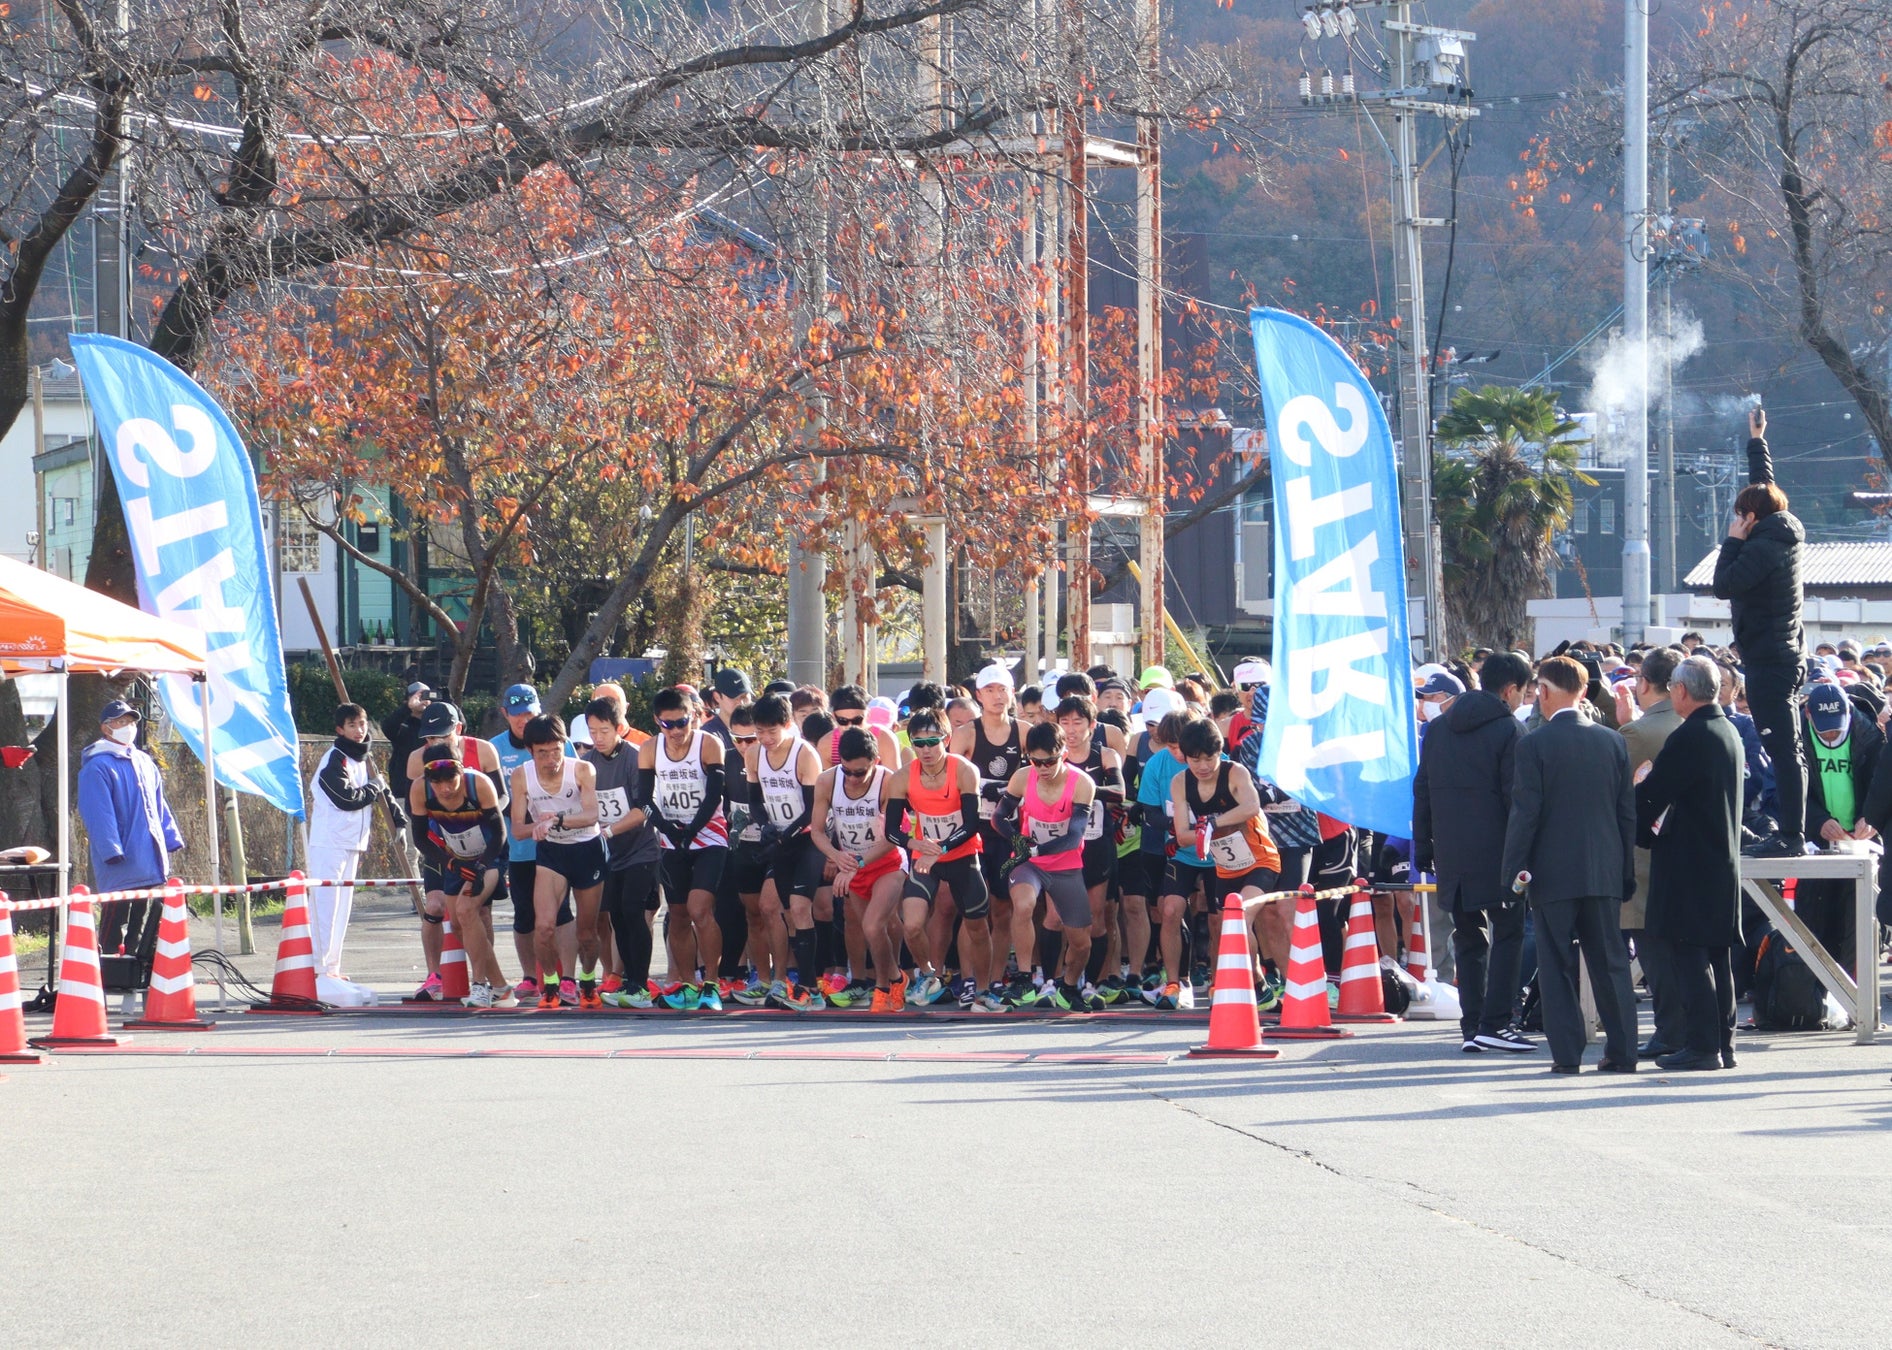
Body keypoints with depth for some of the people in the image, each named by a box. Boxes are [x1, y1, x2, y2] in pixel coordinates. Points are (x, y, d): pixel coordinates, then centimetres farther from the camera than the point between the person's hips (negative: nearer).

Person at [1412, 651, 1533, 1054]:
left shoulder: (1438, 730, 11)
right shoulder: (1508, 729, -7)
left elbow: (1422, 791, 13)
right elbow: (1517, 796, -11)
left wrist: (1423, 851, 17)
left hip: (1451, 854, 5)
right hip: (1495, 853, -5)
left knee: (1468, 938, 11)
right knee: (1508, 933, 2)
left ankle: (1471, 1026, 7)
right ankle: (1494, 1023, -8)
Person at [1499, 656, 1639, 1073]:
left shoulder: (1534, 745, -9)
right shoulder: (1612, 741, 4)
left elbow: (1525, 812, -11)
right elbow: (1628, 812, 8)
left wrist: (1516, 868, -4)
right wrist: (1626, 873, 14)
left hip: (1553, 871, -4)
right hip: (1605, 872, 4)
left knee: (1557, 965, 2)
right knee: (1610, 962, 8)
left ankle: (1567, 1052, -1)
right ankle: (1622, 1050, 7)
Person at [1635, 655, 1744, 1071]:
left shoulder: (1689, 737, -17)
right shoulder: (1729, 732, 12)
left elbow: (1651, 796, -15)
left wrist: (1643, 832, 3)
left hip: (1688, 866, -9)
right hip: (1723, 861, 9)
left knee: (1688, 956, -7)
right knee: (1716, 955, 12)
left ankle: (1702, 1045, -9)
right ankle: (1722, 1044, 14)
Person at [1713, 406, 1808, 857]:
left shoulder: (1761, 548, -16)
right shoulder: (1785, 536, 11)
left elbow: (1724, 584, -19)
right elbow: (1765, 487, 26)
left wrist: (1733, 540, -8)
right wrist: (1756, 441, 37)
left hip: (1768, 661, -10)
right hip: (1786, 655, 10)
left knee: (1784, 750, -13)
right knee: (1788, 748, 12)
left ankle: (1791, 837, -16)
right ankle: (1791, 832, 15)